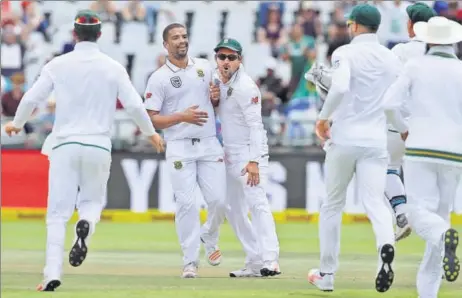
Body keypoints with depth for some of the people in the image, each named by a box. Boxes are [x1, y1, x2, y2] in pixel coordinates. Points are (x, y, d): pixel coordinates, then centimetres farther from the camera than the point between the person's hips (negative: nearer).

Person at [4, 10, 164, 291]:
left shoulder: (59, 65, 1)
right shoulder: (113, 67, 1)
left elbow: (31, 99, 0)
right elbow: (134, 105, -2)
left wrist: (17, 124, 20)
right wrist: (151, 133, 15)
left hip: (65, 144, 0)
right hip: (98, 146, 0)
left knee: (58, 212, 1)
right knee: (93, 200, 19)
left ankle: (53, 273, -13)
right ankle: (86, 224, -18)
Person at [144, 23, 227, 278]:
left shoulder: (205, 67, 11)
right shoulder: (159, 78, -2)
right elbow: (151, 119, -5)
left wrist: (218, 95, -1)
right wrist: (182, 116, -18)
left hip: (210, 144, 3)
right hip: (180, 147, -3)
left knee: (219, 200, -3)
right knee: (186, 204, -9)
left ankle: (209, 238, 27)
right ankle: (190, 261, -2)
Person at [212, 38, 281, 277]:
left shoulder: (245, 87, -17)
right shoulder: (217, 79, 8)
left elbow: (255, 125, -21)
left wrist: (254, 161, -29)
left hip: (250, 153, -9)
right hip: (230, 155, 9)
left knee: (257, 203, -21)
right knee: (234, 211, 10)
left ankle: (270, 261, -32)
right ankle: (255, 262, 14)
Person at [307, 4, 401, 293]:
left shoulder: (345, 53, -6)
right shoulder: (392, 59, 9)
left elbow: (340, 87, -24)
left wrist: (324, 118, -11)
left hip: (343, 139, -3)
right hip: (377, 141, 3)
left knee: (333, 204, 13)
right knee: (375, 201, -7)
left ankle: (327, 274, 18)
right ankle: (386, 245, -40)